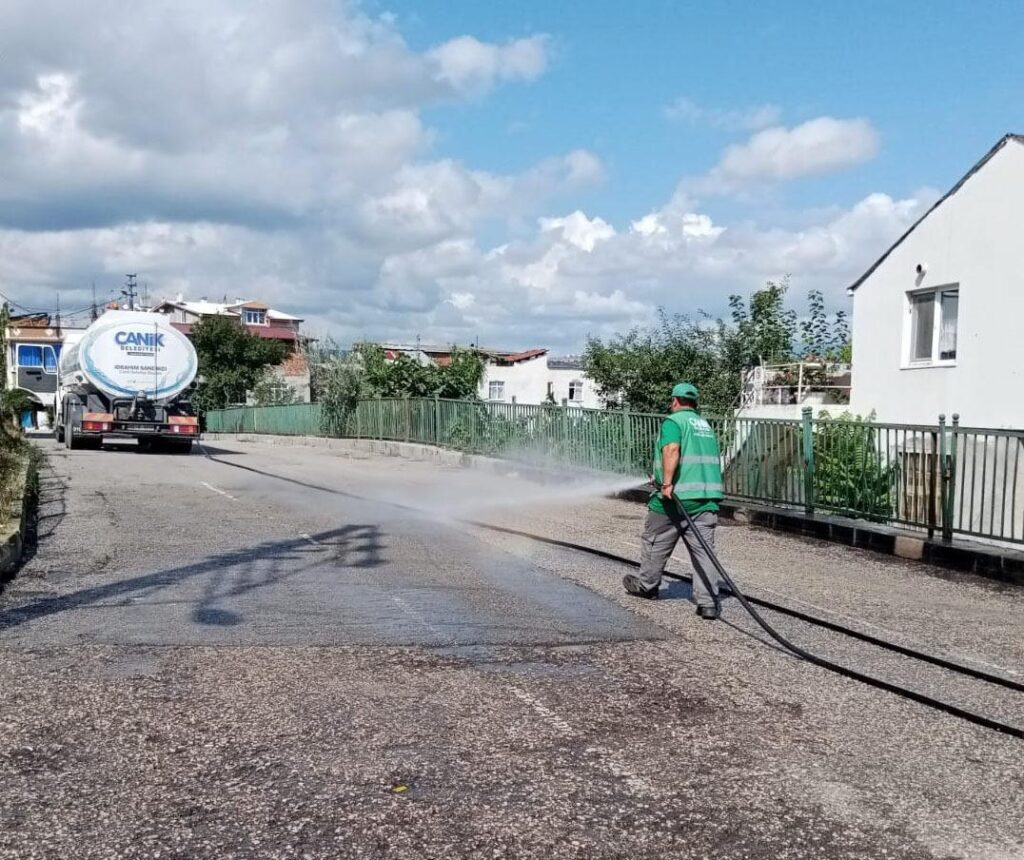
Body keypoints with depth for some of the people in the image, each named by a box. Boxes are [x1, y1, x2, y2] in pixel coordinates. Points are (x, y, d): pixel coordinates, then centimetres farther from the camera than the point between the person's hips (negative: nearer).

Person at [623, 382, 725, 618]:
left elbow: (672, 450, -22)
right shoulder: (706, 426, 21)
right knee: (703, 549, 2)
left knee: (655, 543, 14)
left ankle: (646, 585, 31)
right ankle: (708, 601, -6)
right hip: (707, 498, 6)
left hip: (676, 496, -6)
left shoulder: (673, 421, -4)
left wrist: (667, 483, -26)